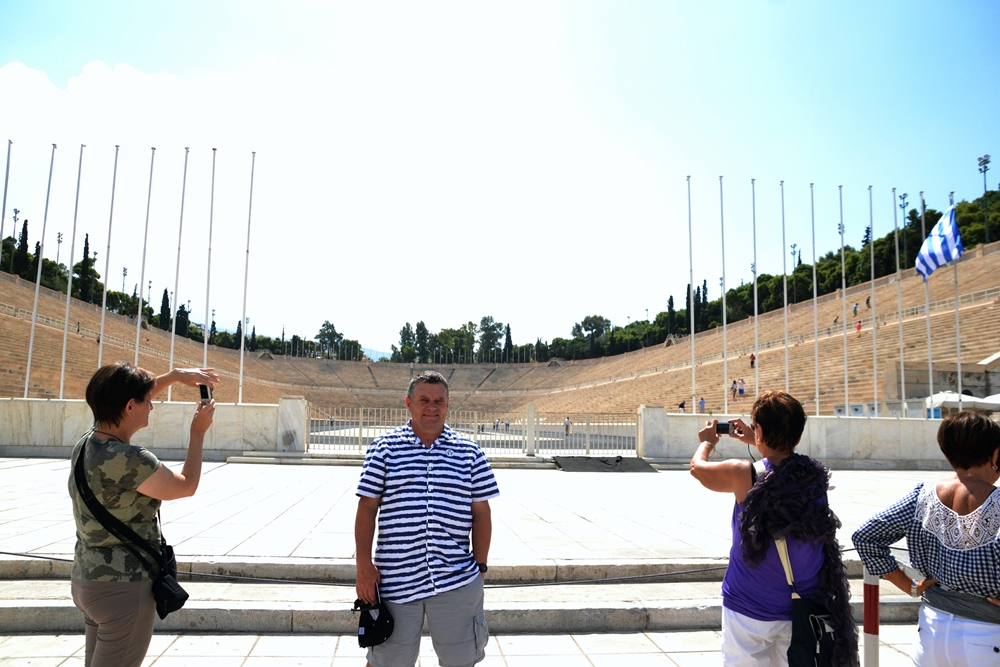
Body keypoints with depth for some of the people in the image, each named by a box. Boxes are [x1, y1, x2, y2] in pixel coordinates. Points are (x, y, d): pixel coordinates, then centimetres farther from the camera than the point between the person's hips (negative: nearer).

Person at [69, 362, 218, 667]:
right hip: (124, 587, -9)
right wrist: (198, 432, 0)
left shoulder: (86, 443, -1)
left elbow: (121, 400, 18)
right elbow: (186, 486, -10)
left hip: (85, 580, 9)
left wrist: (175, 375, 17)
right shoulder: (131, 460, -26)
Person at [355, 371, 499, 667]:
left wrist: (480, 565, 4)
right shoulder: (384, 448, 1)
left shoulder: (469, 452, 5)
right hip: (396, 579, -1)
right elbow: (367, 508, 1)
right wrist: (364, 565, -4)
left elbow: (481, 514, 7)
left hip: (457, 581, 1)